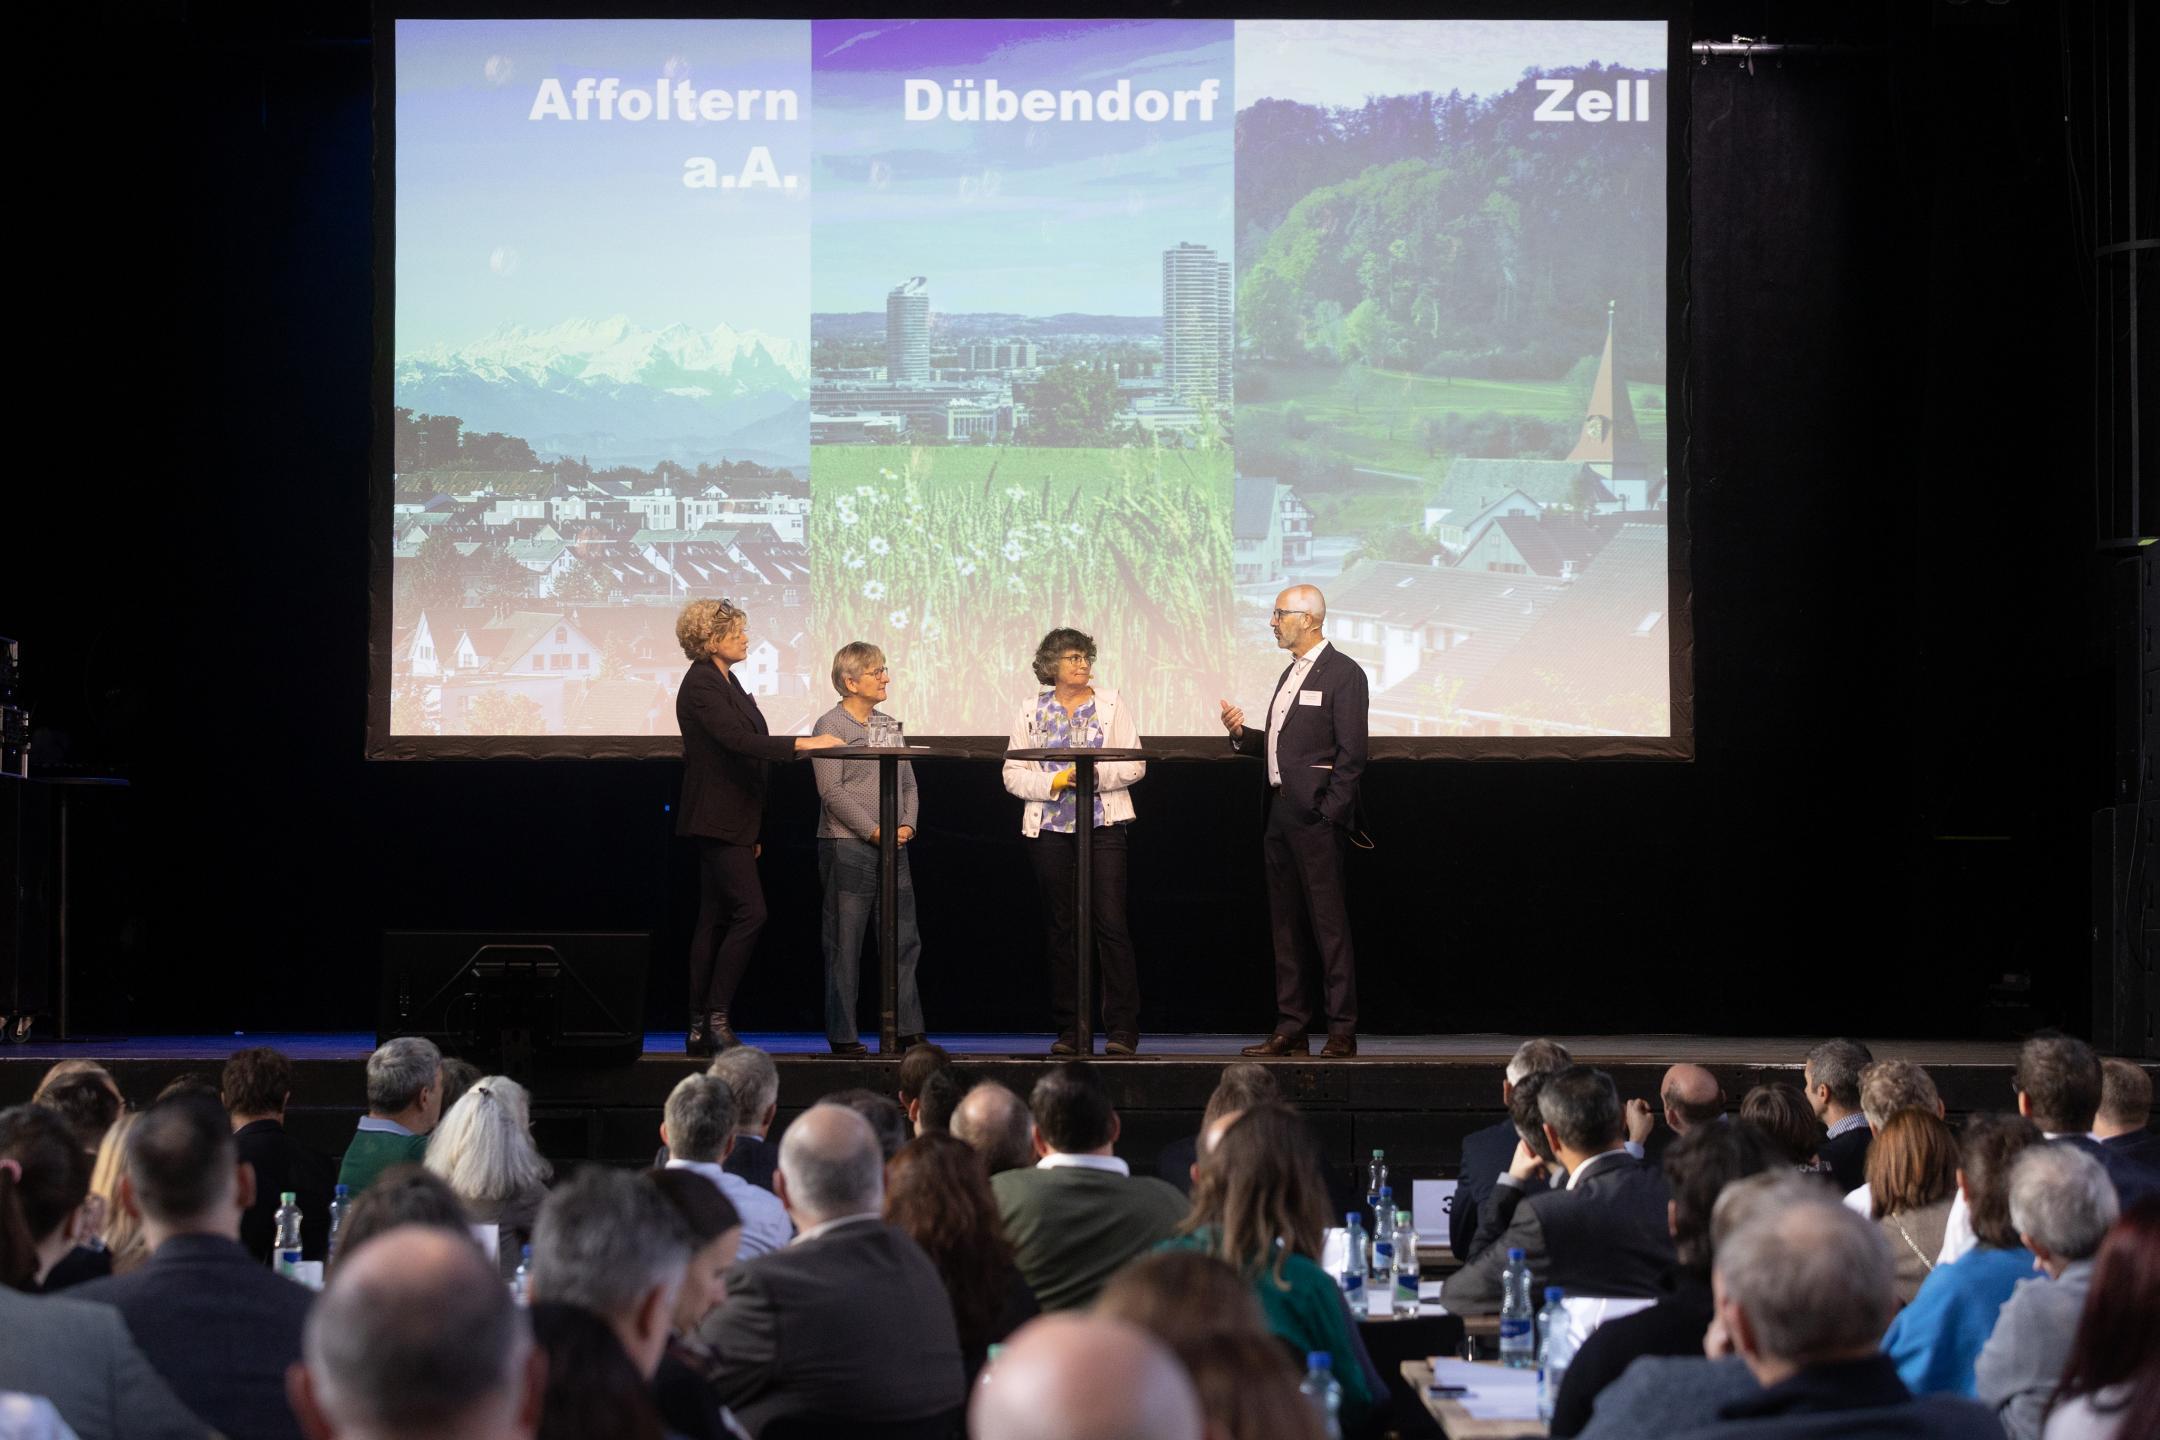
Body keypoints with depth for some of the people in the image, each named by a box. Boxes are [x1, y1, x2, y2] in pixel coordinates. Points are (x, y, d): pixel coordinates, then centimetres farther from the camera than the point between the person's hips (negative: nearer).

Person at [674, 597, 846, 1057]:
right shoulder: (701, 685, -13)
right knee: (750, 912, -14)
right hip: (718, 820, -10)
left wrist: (752, 829, 21)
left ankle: (700, 1031, 8)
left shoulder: (725, 682, 18)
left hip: (730, 822, 10)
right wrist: (803, 743, -26)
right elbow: (736, 739, -26)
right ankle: (716, 1018, -11)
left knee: (715, 921, 7)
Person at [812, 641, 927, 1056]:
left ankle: (907, 1030, 10)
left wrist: (907, 824, -2)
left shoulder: (889, 725, 14)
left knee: (903, 940, 5)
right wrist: (873, 831, -16)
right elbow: (832, 791, -13)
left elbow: (908, 782, 16)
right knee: (845, 944, -1)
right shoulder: (830, 725, -6)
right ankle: (843, 1035, 5)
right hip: (847, 846, -7)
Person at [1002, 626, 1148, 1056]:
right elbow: (1013, 774, 5)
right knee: (1060, 928, 4)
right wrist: (1054, 782, -11)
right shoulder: (1032, 710, 9)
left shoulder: (1111, 705, 6)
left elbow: (1135, 764, 2)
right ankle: (1070, 1028, 10)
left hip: (1104, 827, -2)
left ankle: (1122, 1029, -7)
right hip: (1049, 828, 2)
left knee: (1111, 924, -8)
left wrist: (1097, 775, -14)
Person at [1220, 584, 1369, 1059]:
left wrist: (1330, 814, -17)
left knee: (1328, 923, -7)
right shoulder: (1292, 674, 20)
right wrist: (1241, 734, 6)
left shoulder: (1343, 673, -7)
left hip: (1316, 816, -9)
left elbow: (1351, 753, -13)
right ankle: (1290, 1028, 14)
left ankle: (1342, 1031, -4)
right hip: (1281, 814, 9)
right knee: (1286, 925, 9)